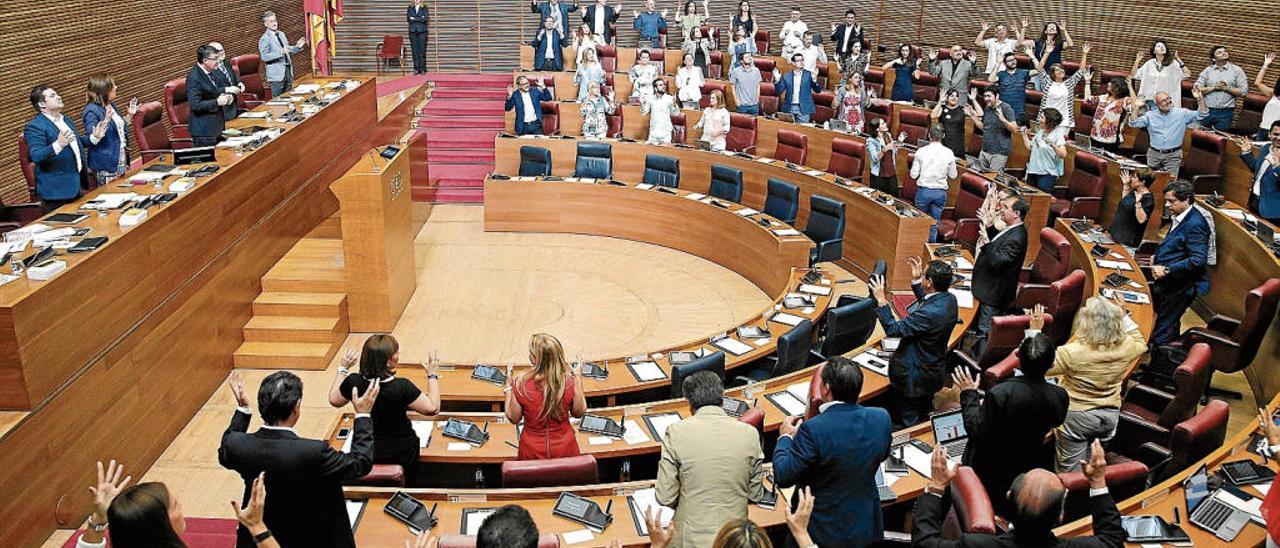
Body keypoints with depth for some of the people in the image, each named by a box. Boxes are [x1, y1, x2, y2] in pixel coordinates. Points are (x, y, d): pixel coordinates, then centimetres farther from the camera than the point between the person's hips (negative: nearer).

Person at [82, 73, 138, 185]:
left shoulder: (112, 105, 9)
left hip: (121, 162, 8)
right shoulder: (91, 111, -15)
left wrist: (130, 115, 14)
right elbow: (92, 140, -21)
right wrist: (105, 122, -34)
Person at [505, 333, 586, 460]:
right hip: (564, 449, 1)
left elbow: (513, 418, -7)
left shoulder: (521, 383, -22)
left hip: (532, 452, 0)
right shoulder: (569, 382, -19)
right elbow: (579, 413, -1)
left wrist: (509, 386, 1)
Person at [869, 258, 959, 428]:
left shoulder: (930, 313, -37)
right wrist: (915, 280, 12)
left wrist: (881, 300, -24)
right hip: (933, 369, 9)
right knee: (923, 416, 31)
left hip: (914, 378, -9)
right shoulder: (949, 299, -8)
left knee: (906, 426, 10)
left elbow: (893, 329, -29)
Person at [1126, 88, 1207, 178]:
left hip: (1173, 156, -1)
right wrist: (1135, 107, -14)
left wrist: (1199, 99, -14)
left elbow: (1201, 115, -1)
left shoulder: (1182, 113, 3)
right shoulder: (1150, 115, 5)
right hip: (1154, 154, 1)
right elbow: (1133, 123, -2)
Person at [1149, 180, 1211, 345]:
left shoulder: (1195, 224, -19)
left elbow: (1198, 260, -25)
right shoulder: (1180, 217, 10)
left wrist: (1167, 270, -24)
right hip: (1168, 282, 9)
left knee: (1161, 336, -6)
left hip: (1180, 287, -9)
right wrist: (1158, 257, 9)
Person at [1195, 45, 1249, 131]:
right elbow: (1197, 88, -1)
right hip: (1207, 111, 1)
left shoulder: (1237, 70, 3)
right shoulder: (1207, 70, 7)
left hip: (1225, 112, -1)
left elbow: (1244, 91, -3)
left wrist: (1226, 88, -13)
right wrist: (1213, 88, -12)